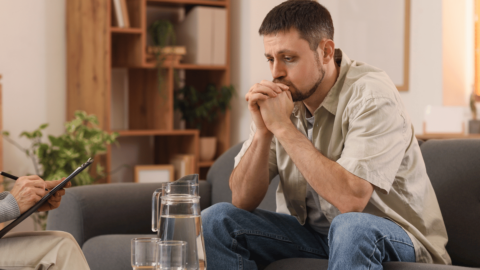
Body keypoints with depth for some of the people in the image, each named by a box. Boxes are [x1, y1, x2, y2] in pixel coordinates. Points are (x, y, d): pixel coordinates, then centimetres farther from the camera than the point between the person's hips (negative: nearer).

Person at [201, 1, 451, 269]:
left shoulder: (371, 94, -20)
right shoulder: (279, 98, -2)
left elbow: (350, 199, -32)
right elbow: (243, 202, -4)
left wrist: (283, 127, -26)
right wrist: (262, 131, -20)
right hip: (312, 232, 6)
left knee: (350, 227, -39)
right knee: (216, 220, -10)